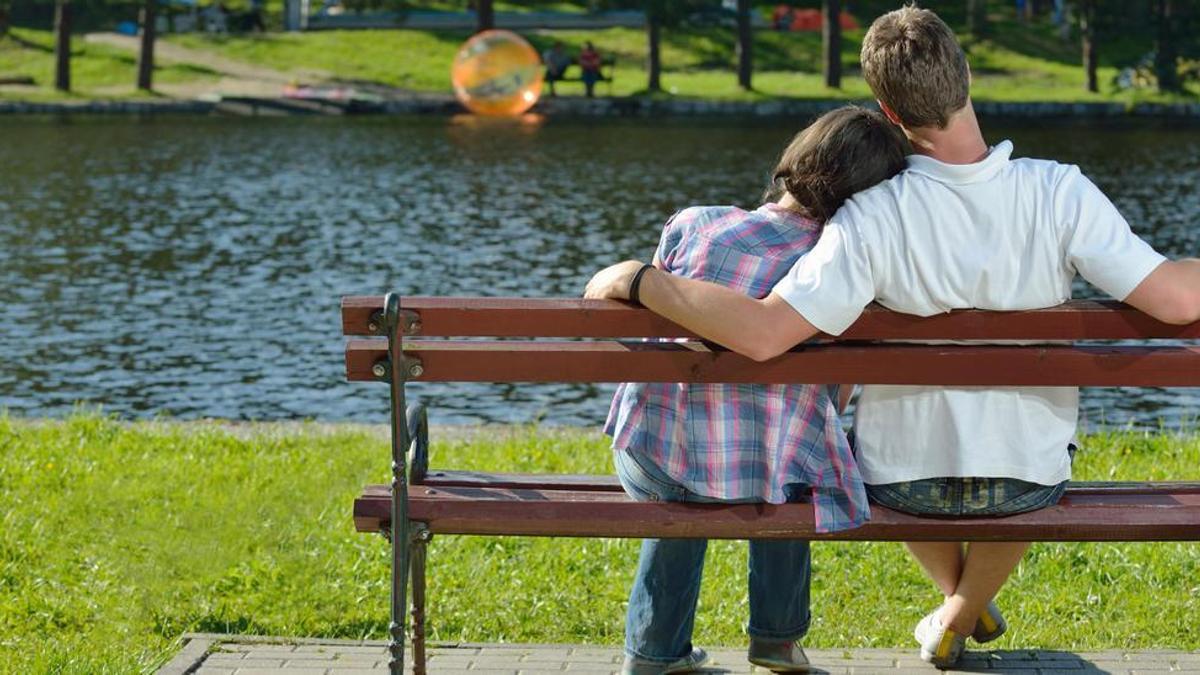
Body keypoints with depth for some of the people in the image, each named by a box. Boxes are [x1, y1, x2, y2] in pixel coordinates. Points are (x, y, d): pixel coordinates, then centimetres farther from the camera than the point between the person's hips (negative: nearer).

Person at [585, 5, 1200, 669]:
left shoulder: (873, 220, -26)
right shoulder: (1060, 193, -23)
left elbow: (762, 333, -33)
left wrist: (637, 279, -22)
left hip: (907, 480, -1)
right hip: (1028, 477, 1)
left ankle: (957, 593, 50)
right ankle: (966, 609, 45)